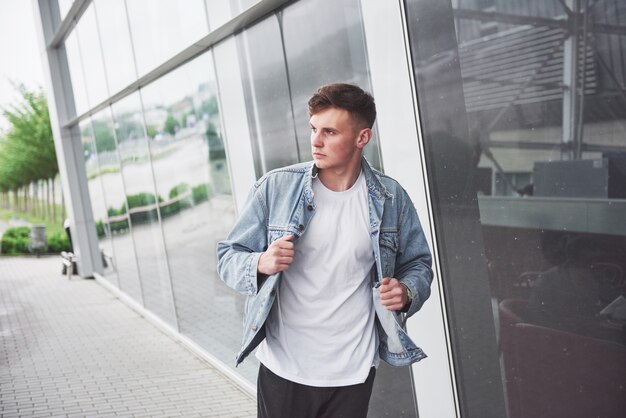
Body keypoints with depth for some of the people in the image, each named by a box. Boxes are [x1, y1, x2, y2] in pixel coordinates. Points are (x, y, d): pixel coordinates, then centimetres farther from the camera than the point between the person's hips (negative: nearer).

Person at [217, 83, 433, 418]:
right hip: (283, 369, -1)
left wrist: (406, 293, -13)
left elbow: (418, 264, 9)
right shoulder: (275, 187, -7)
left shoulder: (390, 198, -3)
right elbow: (228, 257, -3)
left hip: (354, 373, 1)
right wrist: (261, 264, -24)